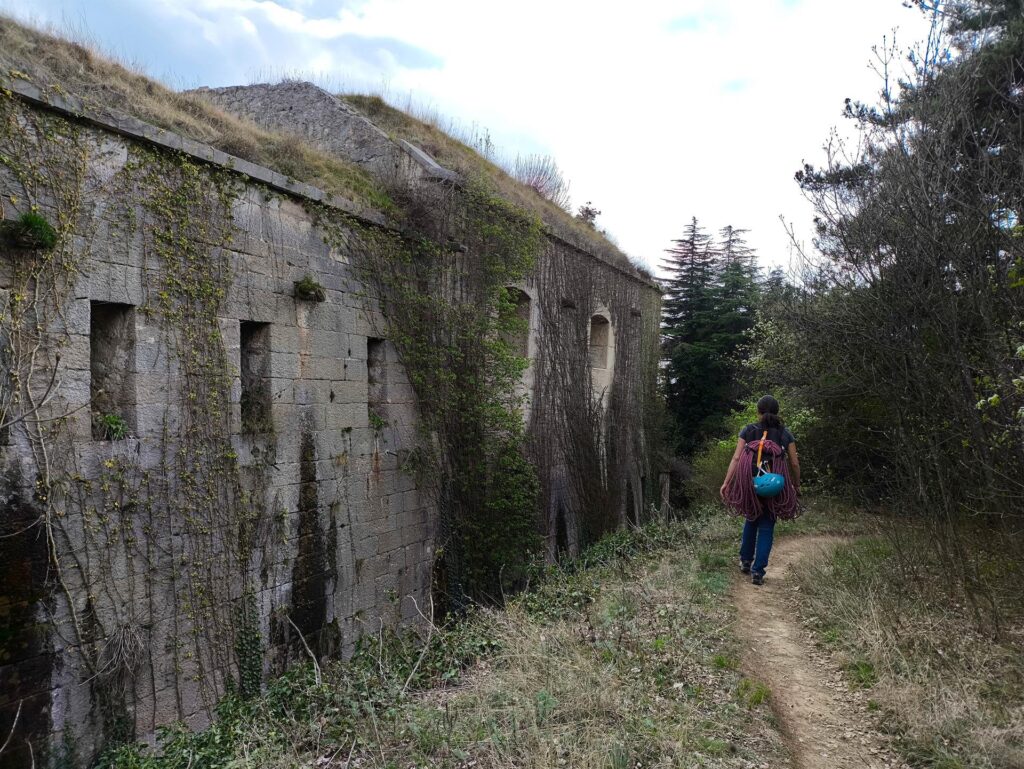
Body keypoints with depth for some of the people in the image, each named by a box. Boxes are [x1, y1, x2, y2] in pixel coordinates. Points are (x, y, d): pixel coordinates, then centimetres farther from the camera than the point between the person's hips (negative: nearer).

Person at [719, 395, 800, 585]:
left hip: (750, 484, 1)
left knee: (751, 521, 24)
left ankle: (745, 561, 29)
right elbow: (795, 464, 3)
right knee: (766, 528, 7)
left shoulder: (748, 431, 1)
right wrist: (796, 485, 16)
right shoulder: (785, 434, 3)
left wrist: (726, 482, -7)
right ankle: (758, 571, 2)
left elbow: (736, 458, -7)